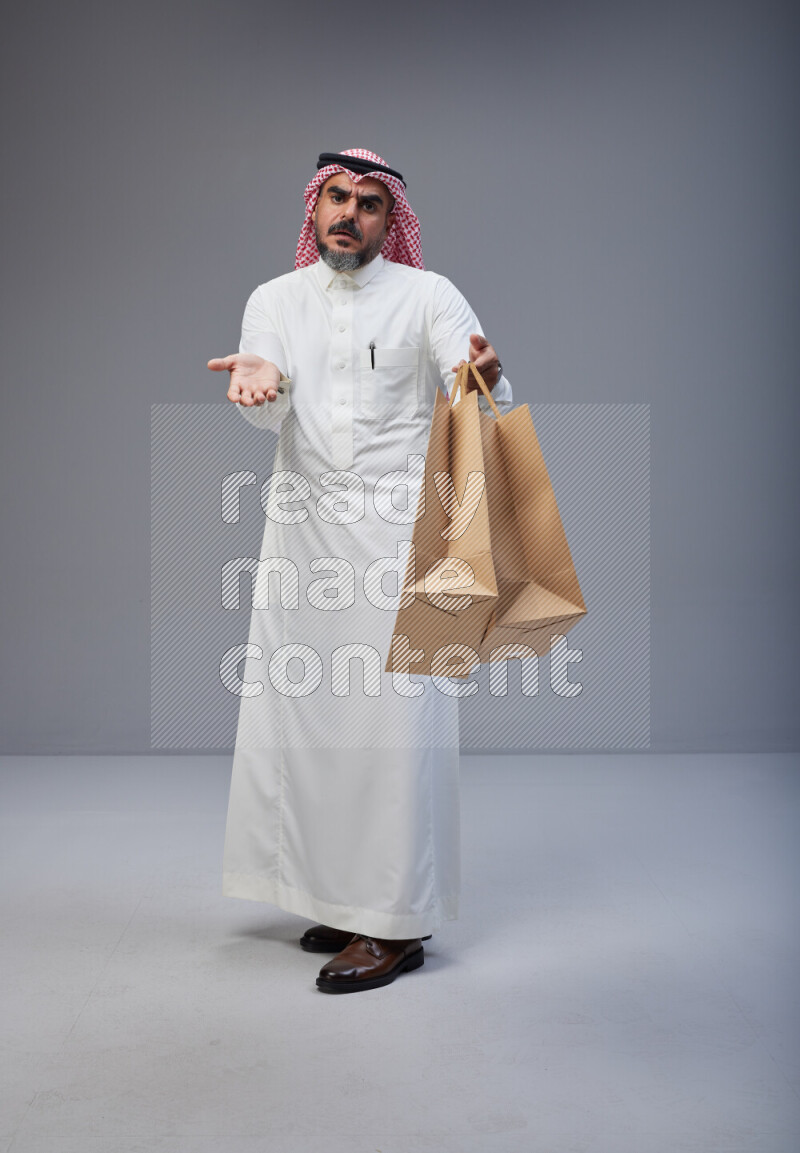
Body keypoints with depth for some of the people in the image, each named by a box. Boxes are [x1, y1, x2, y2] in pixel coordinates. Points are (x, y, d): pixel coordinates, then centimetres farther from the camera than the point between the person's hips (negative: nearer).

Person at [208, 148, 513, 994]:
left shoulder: (427, 296, 3)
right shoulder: (274, 300, 12)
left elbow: (483, 404, -7)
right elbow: (268, 414, -3)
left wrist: (486, 381, -31)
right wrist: (255, 382, -27)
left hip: (397, 527, -4)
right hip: (302, 525, 4)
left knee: (394, 716, -7)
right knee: (301, 710, 6)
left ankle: (397, 922, 1)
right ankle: (342, 895, 21)